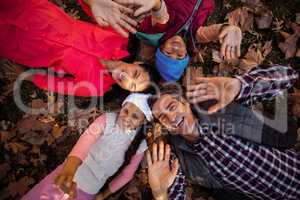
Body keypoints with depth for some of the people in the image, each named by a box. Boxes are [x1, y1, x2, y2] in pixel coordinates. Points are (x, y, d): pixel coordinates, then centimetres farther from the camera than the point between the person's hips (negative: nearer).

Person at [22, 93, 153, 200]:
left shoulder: (140, 145, -12)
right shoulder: (107, 119, -16)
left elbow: (127, 174, 0)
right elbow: (88, 137, -34)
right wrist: (70, 166, -51)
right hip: (72, 172, 1)